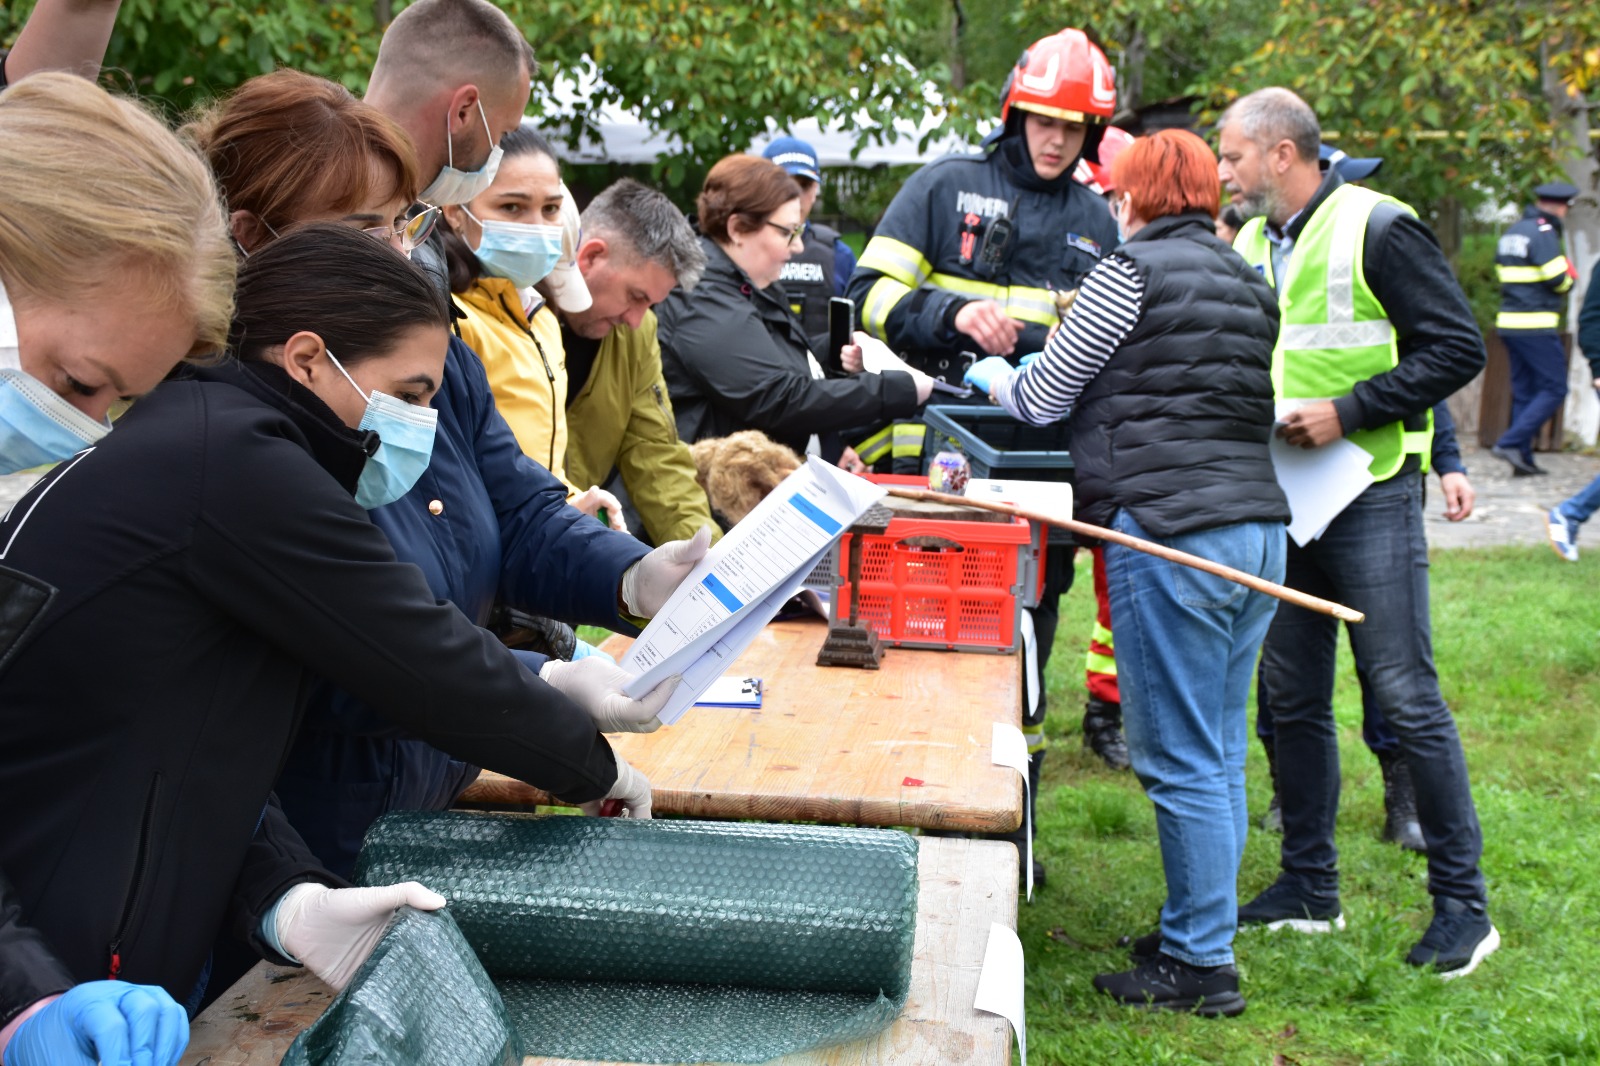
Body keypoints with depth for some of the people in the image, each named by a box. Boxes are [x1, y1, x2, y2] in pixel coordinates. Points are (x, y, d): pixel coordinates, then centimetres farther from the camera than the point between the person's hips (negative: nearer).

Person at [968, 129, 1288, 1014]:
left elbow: (1041, 399, 1)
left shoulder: (1133, 270, -4)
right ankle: (1201, 932, 25)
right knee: (1220, 755, 15)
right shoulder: (1247, 283, 18)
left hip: (1172, 533, -8)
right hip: (1258, 527, 9)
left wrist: (993, 375, 24)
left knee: (1180, 762, -2)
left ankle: (1200, 966, 5)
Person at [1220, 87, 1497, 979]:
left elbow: (1458, 348, -13)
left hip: (1370, 496, -7)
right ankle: (1310, 888, 22)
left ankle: (1464, 903, 7)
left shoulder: (1377, 227, -9)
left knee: (1406, 696, -4)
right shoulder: (1251, 245, 13)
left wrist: (1347, 412, -19)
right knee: (1294, 697, 10)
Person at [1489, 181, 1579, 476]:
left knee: (1523, 392, 11)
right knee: (1554, 389, -4)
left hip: (1508, 322, 9)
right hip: (1536, 326, -9)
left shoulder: (1511, 232, 15)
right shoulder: (1544, 232, -11)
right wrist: (1569, 275, 6)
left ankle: (1522, 458, 10)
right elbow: (1557, 279, -17)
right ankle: (1509, 443, -13)